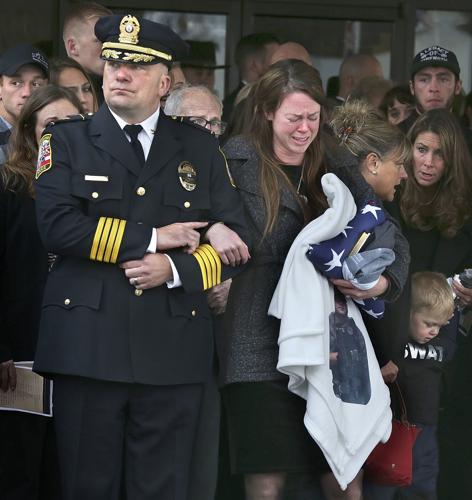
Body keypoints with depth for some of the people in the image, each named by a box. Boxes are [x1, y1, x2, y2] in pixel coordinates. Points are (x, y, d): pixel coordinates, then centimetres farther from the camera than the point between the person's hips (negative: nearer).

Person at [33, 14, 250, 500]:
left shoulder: (200, 149, 13)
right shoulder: (66, 140, 8)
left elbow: (235, 242, 9)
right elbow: (57, 226, -9)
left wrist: (175, 268, -9)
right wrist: (152, 238, -8)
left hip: (173, 352, 1)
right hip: (88, 347, -1)